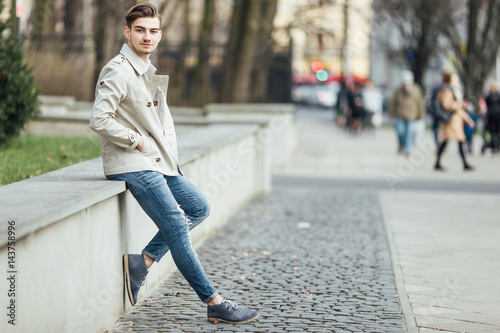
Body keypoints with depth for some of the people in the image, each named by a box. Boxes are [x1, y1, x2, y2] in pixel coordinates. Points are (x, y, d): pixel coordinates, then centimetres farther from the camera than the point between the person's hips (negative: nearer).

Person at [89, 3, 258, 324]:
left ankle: (142, 262, 4)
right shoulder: (118, 71, -14)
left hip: (158, 162, 10)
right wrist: (137, 141, -15)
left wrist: (170, 149, 12)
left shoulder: (149, 71, 15)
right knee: (176, 227, -10)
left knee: (199, 207, 13)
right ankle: (215, 303, -3)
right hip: (133, 165, -10)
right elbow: (100, 120, -23)